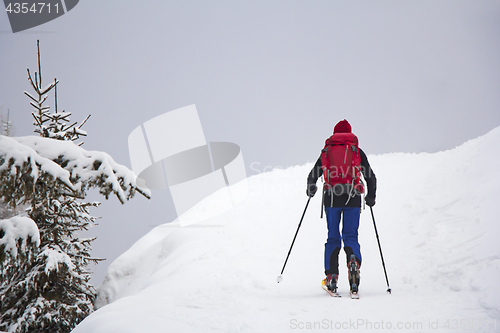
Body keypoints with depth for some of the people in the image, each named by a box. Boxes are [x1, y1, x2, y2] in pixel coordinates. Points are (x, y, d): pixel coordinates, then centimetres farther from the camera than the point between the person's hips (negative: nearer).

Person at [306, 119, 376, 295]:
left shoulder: (326, 151, 12)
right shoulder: (357, 151, 10)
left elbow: (312, 176, 15)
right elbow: (371, 177, 9)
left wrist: (311, 189, 35)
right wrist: (371, 197, 23)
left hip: (331, 198, 1)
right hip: (353, 198, 0)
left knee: (333, 238, 9)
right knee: (350, 236, 3)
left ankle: (331, 277, 0)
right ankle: (353, 260, -28)